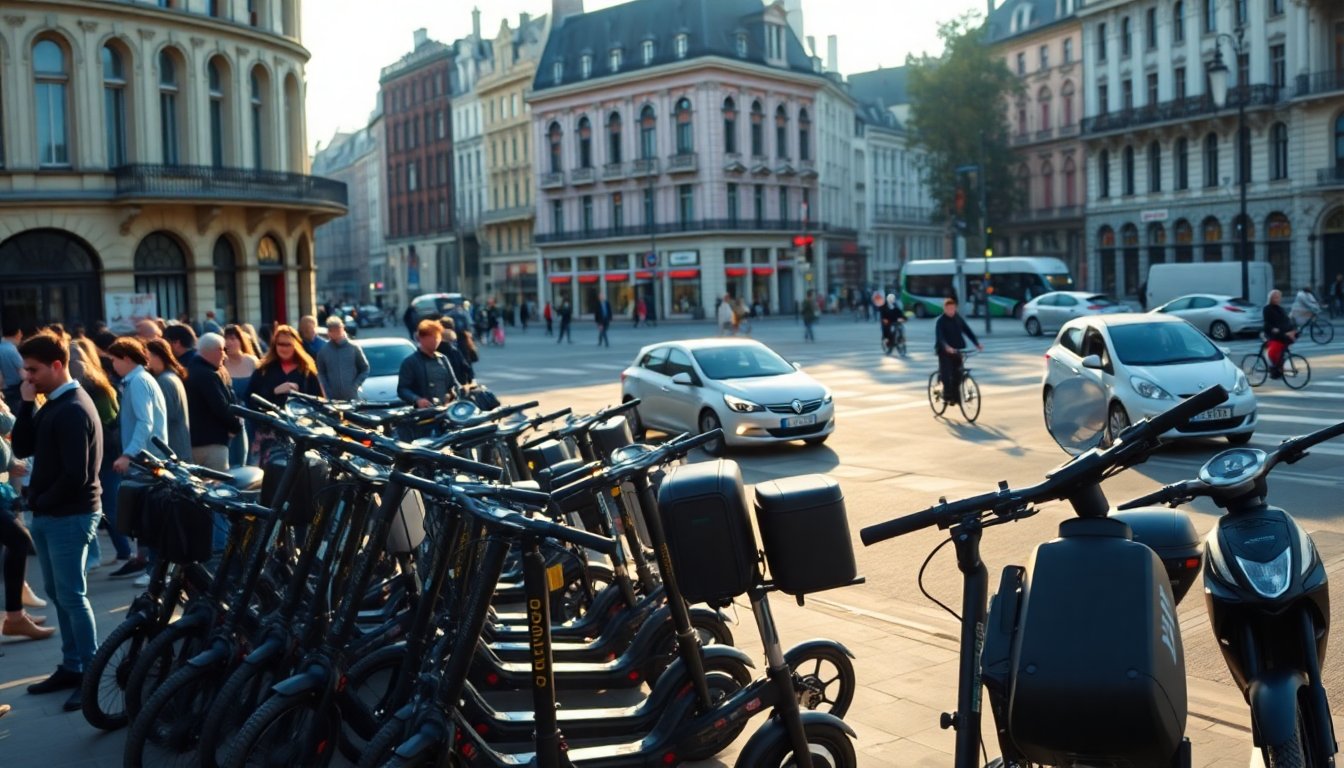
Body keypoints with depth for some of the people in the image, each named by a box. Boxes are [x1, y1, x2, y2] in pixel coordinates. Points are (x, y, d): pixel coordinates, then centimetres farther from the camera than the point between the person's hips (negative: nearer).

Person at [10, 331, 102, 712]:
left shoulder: (73, 410, -18)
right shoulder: (52, 404, 11)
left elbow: (76, 474, -23)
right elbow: (22, 448, 7)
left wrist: (42, 502, -10)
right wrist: (27, 404, -2)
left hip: (70, 516, -9)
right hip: (49, 514, 9)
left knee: (72, 596, -5)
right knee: (57, 593, 14)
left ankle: (92, 676, 3)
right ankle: (71, 666, 24)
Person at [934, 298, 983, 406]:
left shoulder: (959, 319, 7)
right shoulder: (941, 321, -10)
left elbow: (968, 331, 5)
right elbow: (939, 336, -24)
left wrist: (977, 343, -7)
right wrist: (946, 347, -41)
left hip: (957, 350, 5)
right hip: (945, 351, -5)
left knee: (957, 375, 2)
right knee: (946, 374, -14)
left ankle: (956, 396, 12)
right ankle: (948, 396, -4)